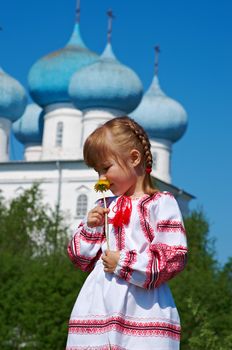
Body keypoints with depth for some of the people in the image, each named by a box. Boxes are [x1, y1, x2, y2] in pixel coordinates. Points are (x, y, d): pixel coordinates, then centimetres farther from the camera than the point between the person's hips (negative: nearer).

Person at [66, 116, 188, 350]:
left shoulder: (161, 203, 0)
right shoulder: (105, 206, 20)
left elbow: (174, 257, -9)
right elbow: (81, 259, 23)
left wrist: (123, 263, -10)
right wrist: (90, 228, 4)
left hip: (141, 306, -5)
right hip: (99, 303, 6)